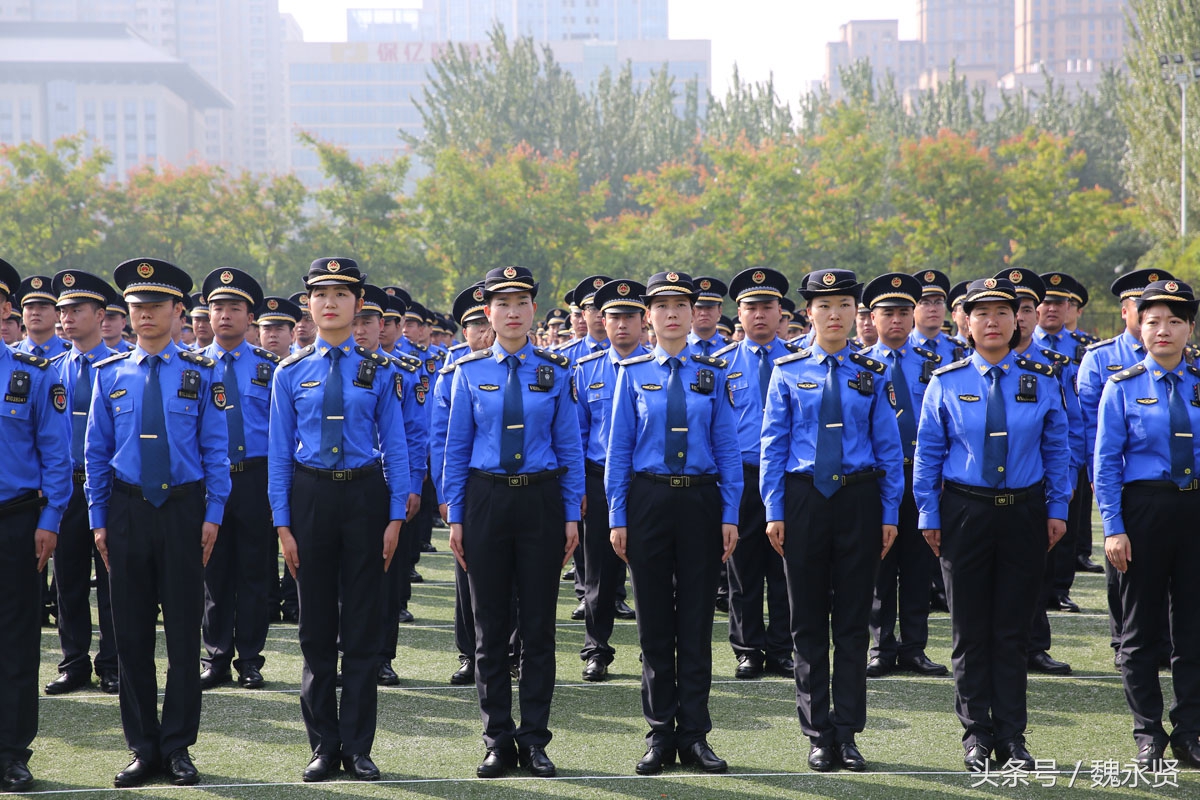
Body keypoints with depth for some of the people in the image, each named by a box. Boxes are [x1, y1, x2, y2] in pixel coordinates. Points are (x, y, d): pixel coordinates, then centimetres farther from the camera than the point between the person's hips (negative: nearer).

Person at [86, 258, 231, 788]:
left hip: (183, 508, -1)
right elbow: (96, 451, 8)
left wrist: (213, 515, -4)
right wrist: (99, 519, 3)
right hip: (128, 510, 1)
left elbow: (215, 449, 2)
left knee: (183, 633, 2)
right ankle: (144, 749, 11)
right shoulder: (110, 375, 6)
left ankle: (178, 747, 10)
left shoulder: (200, 373, 2)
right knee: (132, 634, 4)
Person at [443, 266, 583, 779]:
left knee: (539, 625, 3)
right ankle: (498, 741, 10)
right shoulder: (470, 371, 3)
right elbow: (456, 447, 5)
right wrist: (456, 516, 1)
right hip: (486, 499, 0)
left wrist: (572, 515, 0)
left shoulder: (555, 370, 3)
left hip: (541, 500, 0)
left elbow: (570, 446, 5)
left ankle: (534, 740, 10)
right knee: (491, 626, 3)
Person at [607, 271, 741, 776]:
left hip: (700, 500, 0)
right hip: (648, 500, 0)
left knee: (696, 620, 3)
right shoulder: (633, 373, 4)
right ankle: (660, 734, 11)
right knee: (654, 621, 4)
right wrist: (618, 518, -2)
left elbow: (728, 448, 3)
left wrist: (730, 516, -3)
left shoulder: (712, 374, 4)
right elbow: (619, 448, 3)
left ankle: (695, 735, 9)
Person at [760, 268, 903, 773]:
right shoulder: (788, 372, 2)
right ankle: (818, 735, 11)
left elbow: (889, 447, 6)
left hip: (858, 499, 0)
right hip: (804, 498, 0)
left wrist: (890, 514, 1)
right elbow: (773, 445, 2)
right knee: (808, 622, 4)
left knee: (853, 621, 3)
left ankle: (848, 733, 10)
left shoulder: (872, 374, 4)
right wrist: (774, 512, -4)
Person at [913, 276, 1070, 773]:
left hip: (1024, 512, 1)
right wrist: (929, 516, 0)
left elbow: (1057, 449, 8)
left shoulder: (1041, 381, 3)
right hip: (965, 512, -1)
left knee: (1014, 630, 5)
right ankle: (976, 735, 12)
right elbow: (928, 452, 3)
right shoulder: (947, 382, 0)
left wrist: (1057, 509, 3)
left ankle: (1011, 736, 12)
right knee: (971, 630, 4)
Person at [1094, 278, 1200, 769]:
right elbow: (1106, 463, -3)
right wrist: (1113, 529, -10)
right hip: (1144, 505, -2)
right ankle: (1148, 734, 13)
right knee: (1141, 626, 4)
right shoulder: (1123, 388, -1)